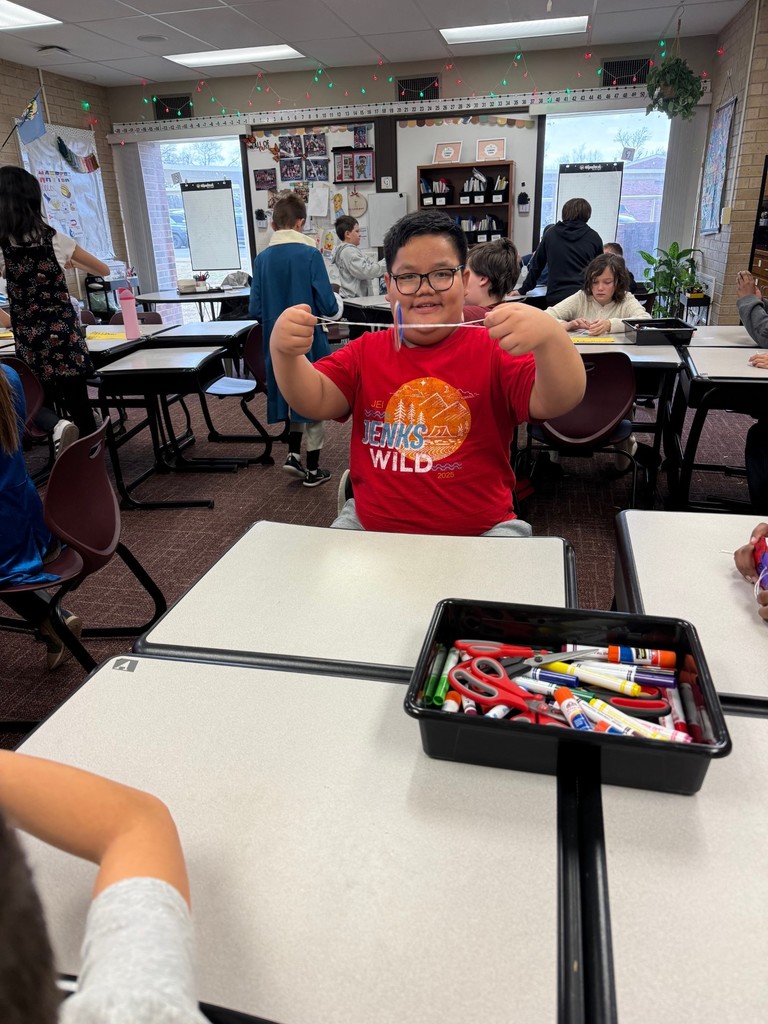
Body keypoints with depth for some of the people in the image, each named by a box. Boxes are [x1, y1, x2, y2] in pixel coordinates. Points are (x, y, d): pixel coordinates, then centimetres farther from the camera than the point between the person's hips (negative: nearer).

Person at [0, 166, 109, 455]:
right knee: (78, 405, 7)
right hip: (64, 336, 0)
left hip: (29, 342, 0)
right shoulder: (55, 240, -1)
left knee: (40, 405, 14)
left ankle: (55, 426, -14)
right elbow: (103, 270, 13)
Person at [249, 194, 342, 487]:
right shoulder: (310, 254, -12)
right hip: (309, 342, -4)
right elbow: (327, 306, -15)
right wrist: (335, 307, 8)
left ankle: (294, 455, 16)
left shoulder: (262, 258, -1)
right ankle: (312, 470, 16)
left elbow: (255, 310, -1)